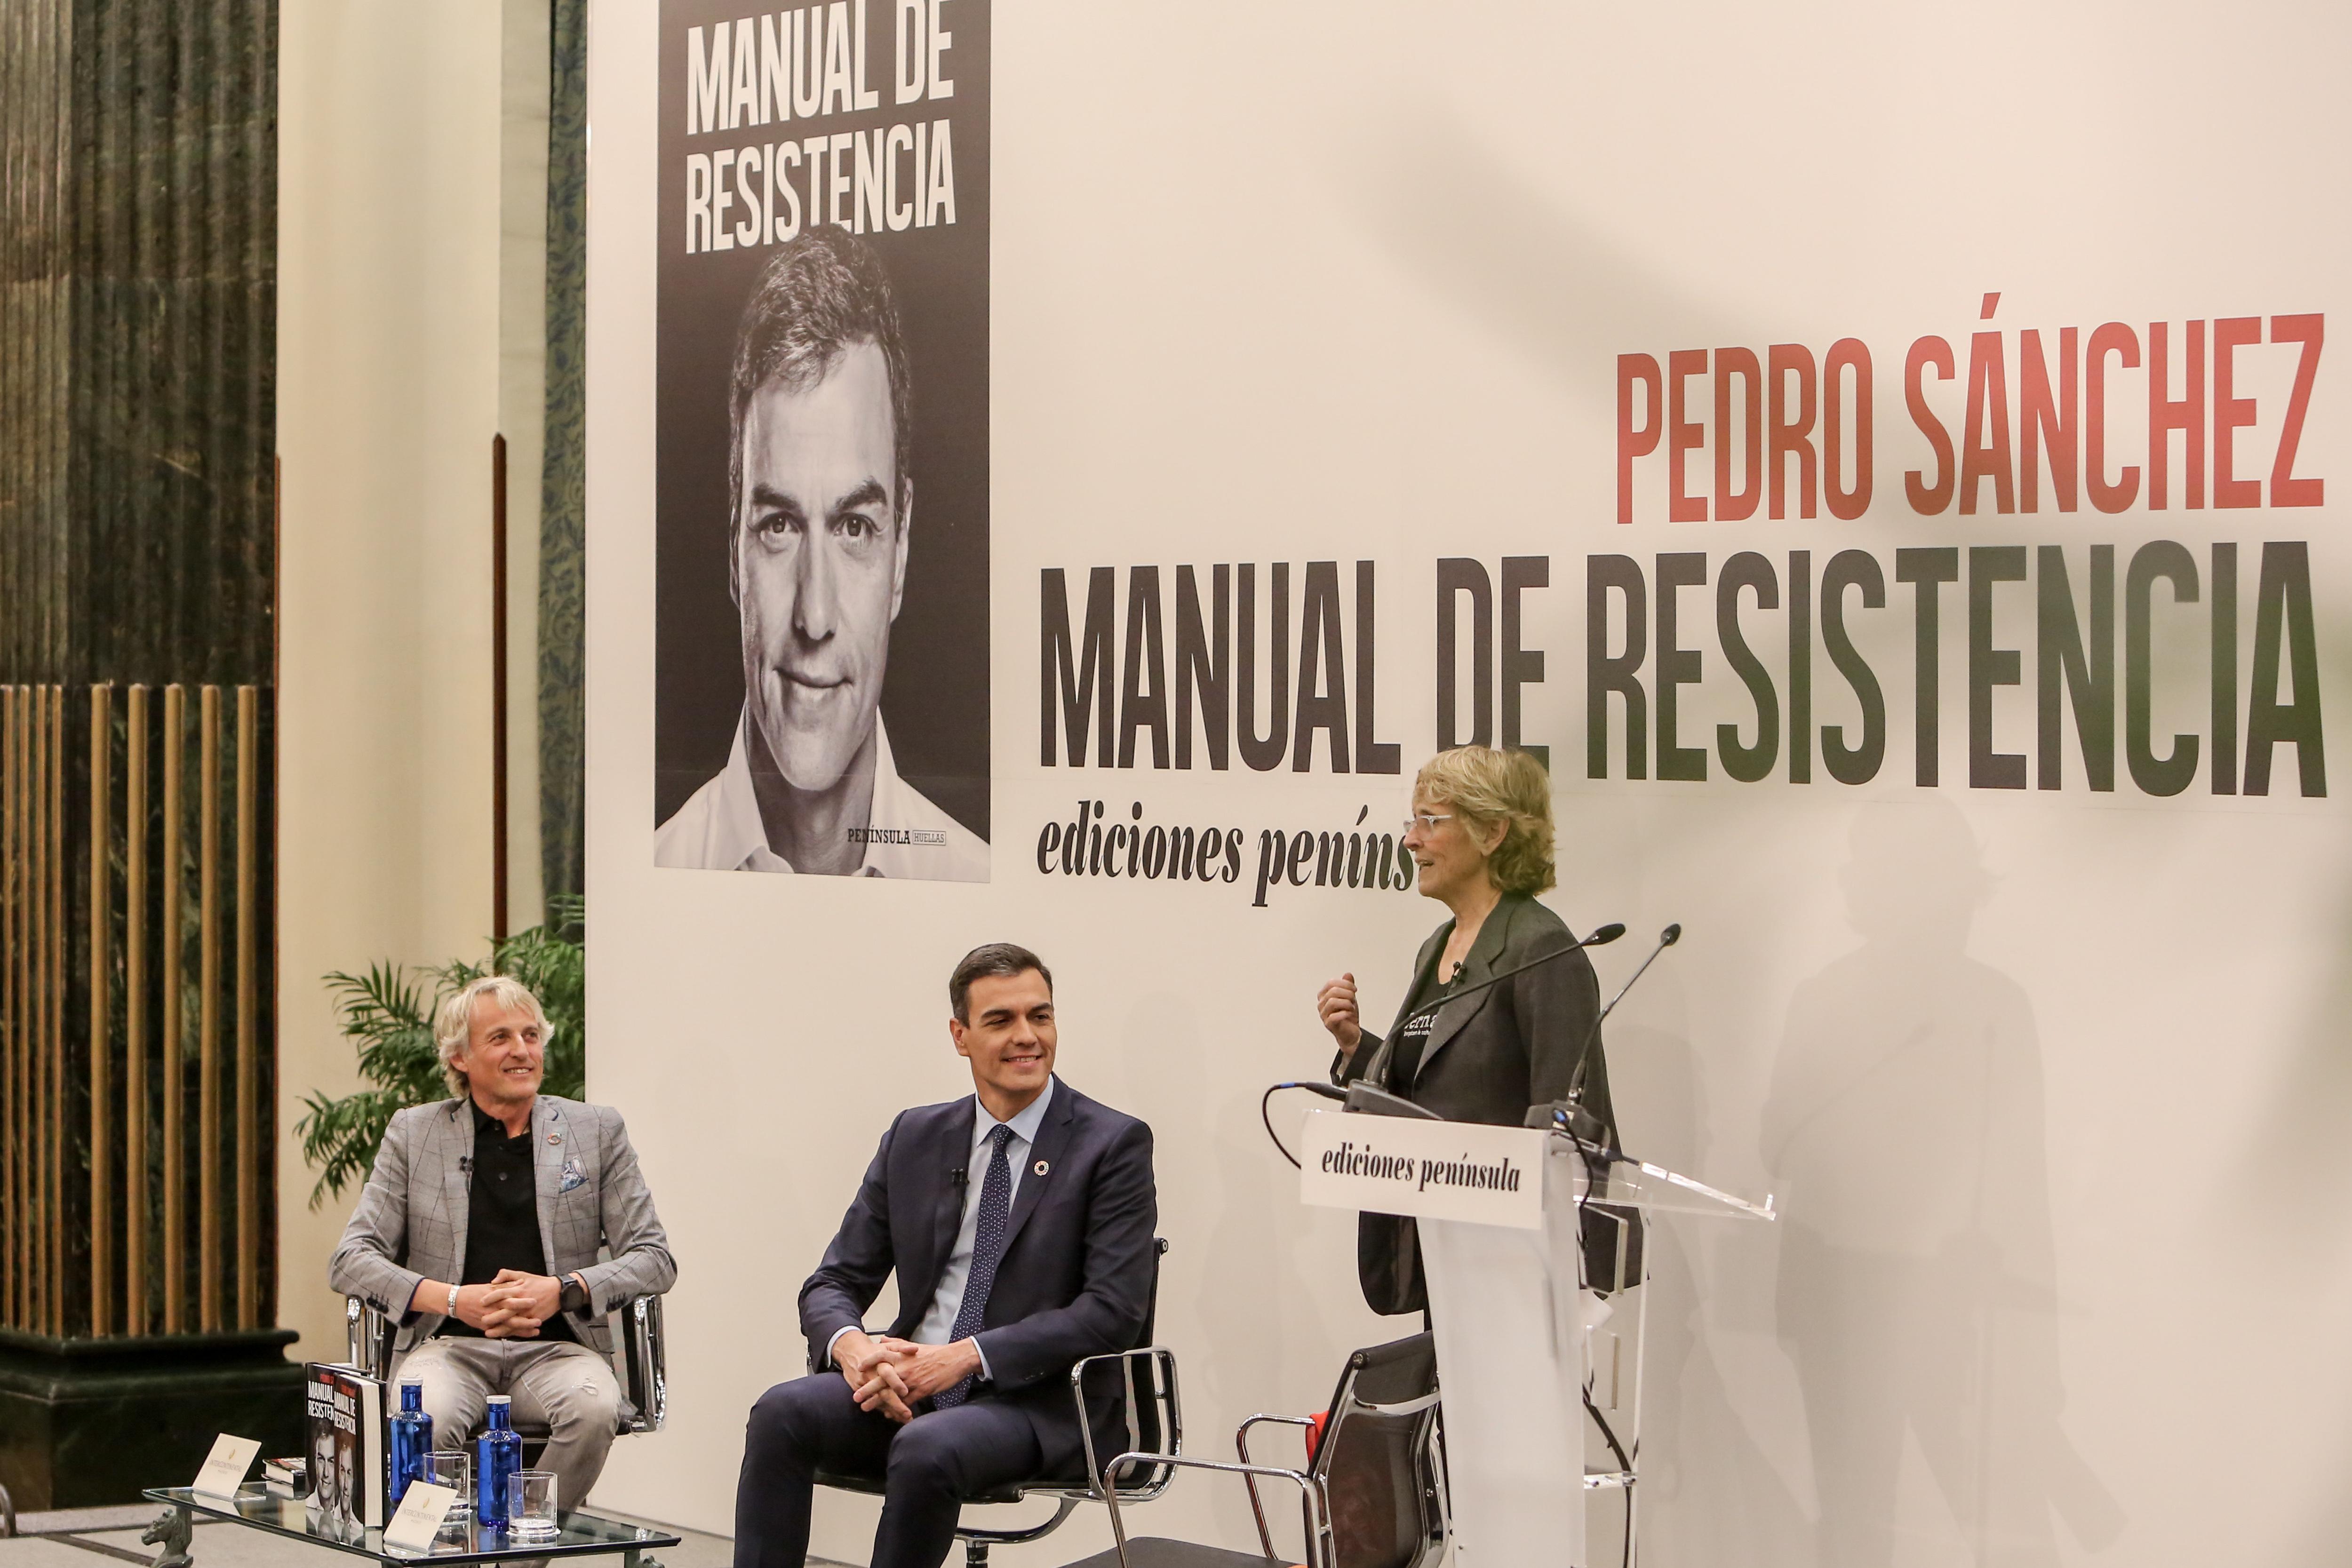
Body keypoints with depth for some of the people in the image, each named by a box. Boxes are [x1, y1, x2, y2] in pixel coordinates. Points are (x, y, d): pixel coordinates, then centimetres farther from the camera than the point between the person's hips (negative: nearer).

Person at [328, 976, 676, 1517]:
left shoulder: (596, 1130, 11)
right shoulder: (414, 1133, 11)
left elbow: (653, 1258, 8)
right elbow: (351, 1260, 4)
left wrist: (564, 1291, -12)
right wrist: (454, 1299, -13)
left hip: (556, 1347, 1)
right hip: (450, 1345, -1)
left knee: (595, 1408, -34)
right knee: (423, 1421, -35)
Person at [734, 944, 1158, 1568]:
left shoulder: (1114, 1144, -2)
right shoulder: (915, 1138, 13)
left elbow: (1112, 1312, -10)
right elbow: (834, 1283, 13)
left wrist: (967, 1356, -19)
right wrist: (853, 1347, -13)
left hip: (1040, 1406, -4)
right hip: (908, 1390, 5)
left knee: (926, 1450, -35)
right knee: (783, 1412, -24)